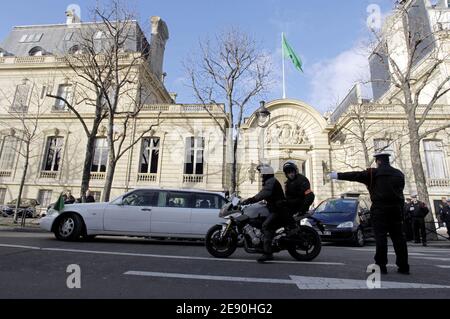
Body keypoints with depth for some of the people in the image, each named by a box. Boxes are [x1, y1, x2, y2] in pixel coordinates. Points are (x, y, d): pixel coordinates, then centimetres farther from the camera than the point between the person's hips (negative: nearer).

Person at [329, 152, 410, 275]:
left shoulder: (374, 173, -5)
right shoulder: (399, 174, 12)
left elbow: (355, 175, -4)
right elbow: (400, 190, 14)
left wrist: (338, 175, 2)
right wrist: (400, 209, 18)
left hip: (380, 208, -5)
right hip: (396, 208, 5)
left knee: (380, 236, -3)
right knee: (398, 237, 9)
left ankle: (381, 265, -2)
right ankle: (403, 266, 12)